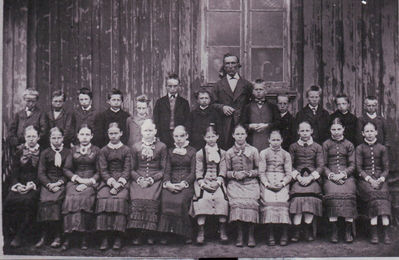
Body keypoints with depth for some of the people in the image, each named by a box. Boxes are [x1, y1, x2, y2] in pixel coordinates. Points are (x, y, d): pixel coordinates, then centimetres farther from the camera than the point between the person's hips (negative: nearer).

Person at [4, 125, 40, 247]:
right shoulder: (19, 151, 13)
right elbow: (14, 171, 9)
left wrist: (32, 185, -14)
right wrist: (17, 184, -9)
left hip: (34, 186, -3)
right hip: (19, 185, 3)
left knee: (27, 200, -31)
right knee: (9, 200, -25)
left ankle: (20, 236, -20)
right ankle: (15, 228, -5)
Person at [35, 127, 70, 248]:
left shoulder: (68, 153, 13)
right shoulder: (45, 153, 16)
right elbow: (41, 173, 7)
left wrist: (59, 183, -9)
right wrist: (49, 185, -10)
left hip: (62, 183, -1)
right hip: (47, 183, 1)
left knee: (56, 199, -28)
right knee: (44, 199, -26)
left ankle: (57, 236, -21)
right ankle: (45, 233, -17)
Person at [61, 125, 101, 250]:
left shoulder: (96, 150, 12)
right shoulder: (73, 150, 19)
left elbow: (99, 172, 6)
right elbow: (66, 169, 12)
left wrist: (88, 182, -10)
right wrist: (78, 179, -5)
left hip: (91, 182, -2)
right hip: (74, 180, 2)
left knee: (85, 197, -32)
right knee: (71, 198, -29)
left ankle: (83, 237, -27)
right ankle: (68, 237, -28)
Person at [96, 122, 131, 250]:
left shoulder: (126, 150, 12)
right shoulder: (103, 151, 15)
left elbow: (127, 170, 4)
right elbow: (103, 170, 5)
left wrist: (119, 184, -13)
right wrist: (112, 182, -13)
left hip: (122, 181, -1)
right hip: (107, 181, 1)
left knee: (120, 198, -29)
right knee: (103, 198, -28)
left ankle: (118, 237, -23)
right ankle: (104, 237, -23)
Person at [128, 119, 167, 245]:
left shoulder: (162, 147, 10)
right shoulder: (135, 147, 16)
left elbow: (163, 170, 5)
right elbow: (132, 169, 14)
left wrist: (151, 180, -9)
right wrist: (139, 179, -6)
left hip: (155, 179, -1)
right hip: (138, 179, 2)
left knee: (152, 199, -28)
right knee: (136, 200, -26)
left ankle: (150, 234, -15)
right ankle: (138, 233, -16)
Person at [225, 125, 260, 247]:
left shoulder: (253, 151, 11)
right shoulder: (229, 152, 15)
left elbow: (258, 170, 11)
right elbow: (226, 172, 17)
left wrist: (248, 173, -6)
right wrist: (234, 174, -3)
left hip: (251, 182, -1)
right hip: (234, 183, 1)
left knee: (250, 201, -28)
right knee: (237, 202, -28)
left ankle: (251, 235, -18)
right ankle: (239, 234, -18)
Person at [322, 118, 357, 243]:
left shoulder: (349, 145, 15)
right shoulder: (326, 145, 14)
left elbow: (352, 165, 10)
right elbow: (323, 165, 9)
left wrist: (342, 174, -8)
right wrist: (331, 175, -8)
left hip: (346, 175, 1)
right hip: (330, 175, 0)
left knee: (349, 193, -28)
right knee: (332, 194, -29)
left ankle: (348, 231, -19)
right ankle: (334, 231, -23)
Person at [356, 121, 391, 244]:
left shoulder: (382, 148, 14)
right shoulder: (359, 148, 10)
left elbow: (386, 168, 10)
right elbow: (359, 168, 2)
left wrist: (381, 179, -10)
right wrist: (369, 179, -13)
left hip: (380, 178, 1)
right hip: (365, 178, -1)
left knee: (383, 193, -31)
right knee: (373, 192, -32)